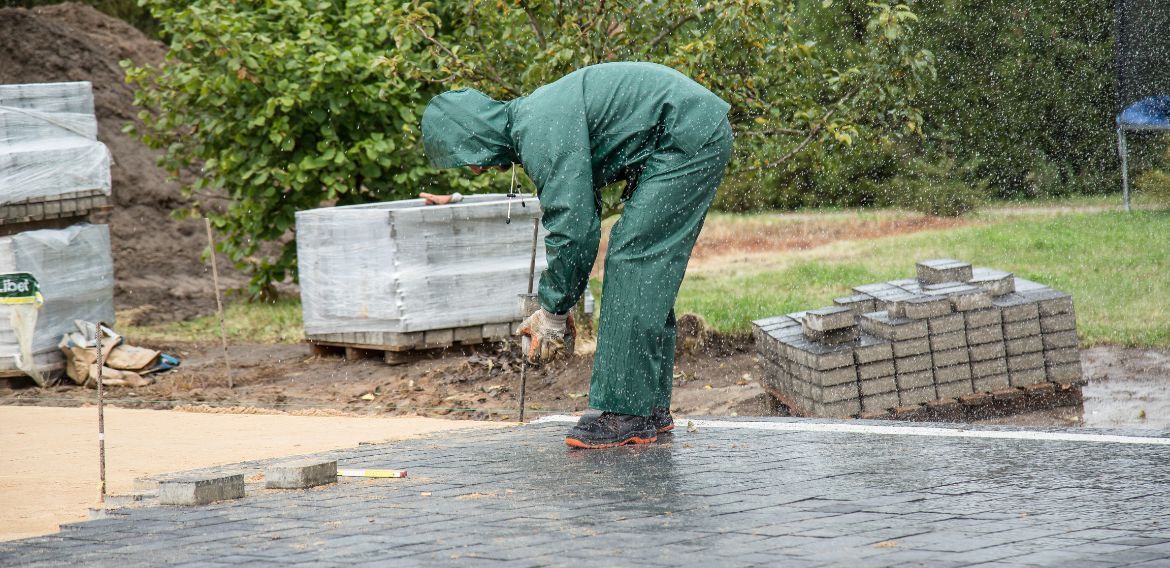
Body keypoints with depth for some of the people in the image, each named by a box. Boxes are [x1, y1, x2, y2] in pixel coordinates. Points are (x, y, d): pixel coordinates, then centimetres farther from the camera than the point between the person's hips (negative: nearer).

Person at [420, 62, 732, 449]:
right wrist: (555, 306, 18)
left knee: (632, 256, -13)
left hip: (689, 137, -11)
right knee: (647, 271, 13)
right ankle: (651, 408, 17)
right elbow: (580, 218, 22)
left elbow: (572, 228, -22)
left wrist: (553, 312, -10)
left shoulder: (541, 133, -20)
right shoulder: (529, 120, 13)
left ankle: (627, 414, -13)